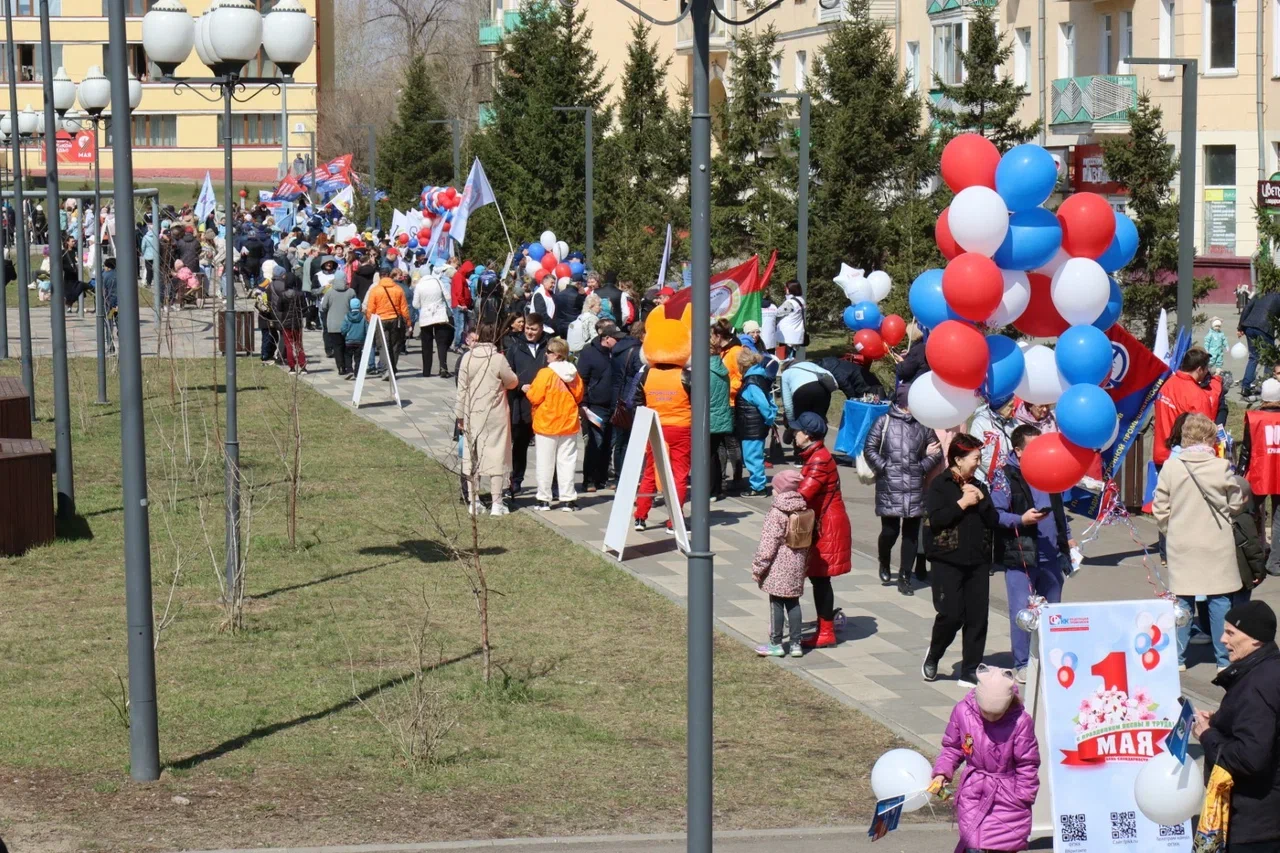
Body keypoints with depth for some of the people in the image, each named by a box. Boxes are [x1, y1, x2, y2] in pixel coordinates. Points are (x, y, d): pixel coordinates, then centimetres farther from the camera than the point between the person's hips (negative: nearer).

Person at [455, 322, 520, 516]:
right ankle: (496, 503, 3)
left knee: (471, 456, 10)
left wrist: (460, 416, 8)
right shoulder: (498, 358, -13)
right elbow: (512, 382, -2)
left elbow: (461, 388, 0)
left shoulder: (467, 357, -5)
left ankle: (473, 502, 13)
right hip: (495, 414, -3)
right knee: (496, 456, 3)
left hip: (472, 414, 3)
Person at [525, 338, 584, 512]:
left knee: (545, 463, 5)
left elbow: (535, 397, -14)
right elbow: (578, 397, 9)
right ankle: (567, 499, 6)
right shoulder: (574, 374, 1)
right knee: (567, 462, 8)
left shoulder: (545, 374, -15)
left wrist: (528, 390, 5)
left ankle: (544, 499, 8)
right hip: (569, 425, 4)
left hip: (546, 425, -4)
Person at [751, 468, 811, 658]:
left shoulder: (777, 513, -18)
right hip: (797, 564, 7)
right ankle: (796, 644, 13)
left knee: (776, 603, 2)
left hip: (778, 567, -7)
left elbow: (768, 543, -17)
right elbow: (807, 540, 11)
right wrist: (804, 564, 21)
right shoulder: (804, 511, 3)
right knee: (793, 602, 12)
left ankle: (776, 644, 7)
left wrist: (758, 567, -10)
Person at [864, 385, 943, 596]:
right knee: (890, 530, -4)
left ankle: (905, 578, 10)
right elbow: (870, 449, 1)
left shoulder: (923, 425, 10)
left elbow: (936, 452, 15)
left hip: (915, 488, 3)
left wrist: (922, 468, 1)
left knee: (911, 533, 3)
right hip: (889, 486, -3)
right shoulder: (884, 422, 3)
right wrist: (884, 468, -7)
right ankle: (884, 564, 27)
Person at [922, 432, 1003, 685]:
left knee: (977, 617, 2)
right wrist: (962, 503, -14)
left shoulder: (979, 486, 14)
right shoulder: (940, 485, -3)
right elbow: (935, 518, -18)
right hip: (948, 562, -5)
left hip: (978, 562, 6)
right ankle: (932, 657, 14)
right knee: (951, 615, -12)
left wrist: (981, 500, -6)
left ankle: (970, 672, 10)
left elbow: (994, 521, 7)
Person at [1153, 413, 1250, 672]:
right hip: (1217, 545, -1)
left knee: (1182, 600, 8)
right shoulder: (1222, 468, -10)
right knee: (1220, 600, 6)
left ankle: (1178, 658, 11)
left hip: (1181, 546, 1)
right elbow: (1236, 504, 1)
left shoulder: (1170, 467, -7)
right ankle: (1224, 658, 9)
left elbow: (1160, 508, -2)